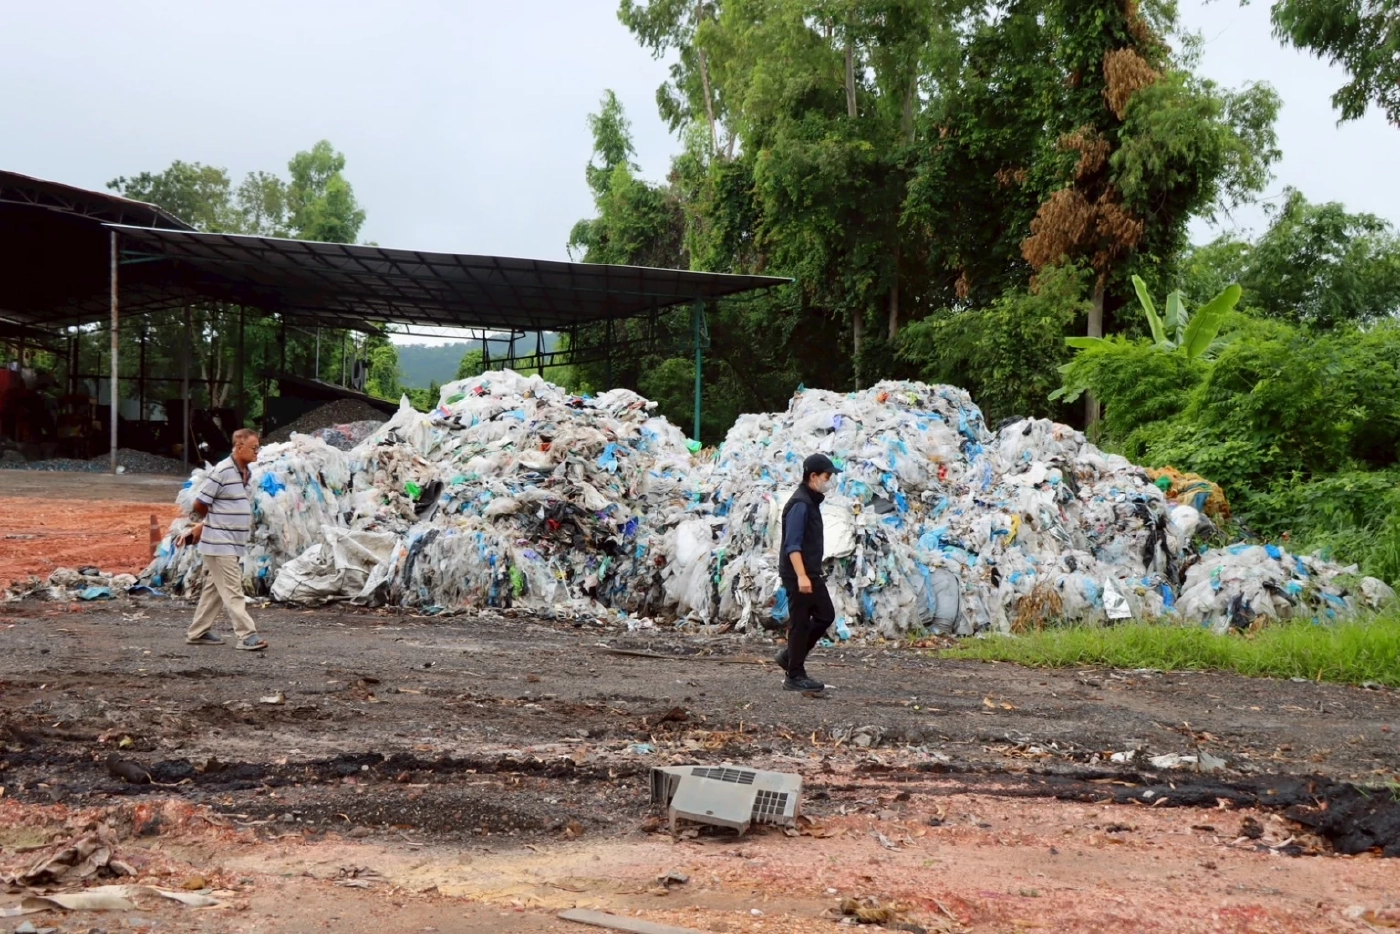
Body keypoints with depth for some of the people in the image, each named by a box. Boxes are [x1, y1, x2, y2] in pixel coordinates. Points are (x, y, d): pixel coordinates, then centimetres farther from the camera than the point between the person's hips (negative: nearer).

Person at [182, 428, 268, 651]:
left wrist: (201, 526, 18)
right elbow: (200, 505, -12)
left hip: (233, 545, 9)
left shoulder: (245, 473, 12)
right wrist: (208, 522, 7)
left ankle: (198, 633, 23)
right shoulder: (222, 472, -17)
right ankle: (247, 636, -9)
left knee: (214, 590, 14)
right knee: (232, 591, -8)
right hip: (219, 544, -9)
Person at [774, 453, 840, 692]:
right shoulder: (800, 504, -16)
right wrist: (801, 576, -27)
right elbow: (792, 544, -22)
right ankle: (795, 676, 5)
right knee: (800, 623, -3)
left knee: (826, 615, 12)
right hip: (798, 575, -10)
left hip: (811, 574, 10)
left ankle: (790, 657, 21)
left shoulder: (812, 502, 15)